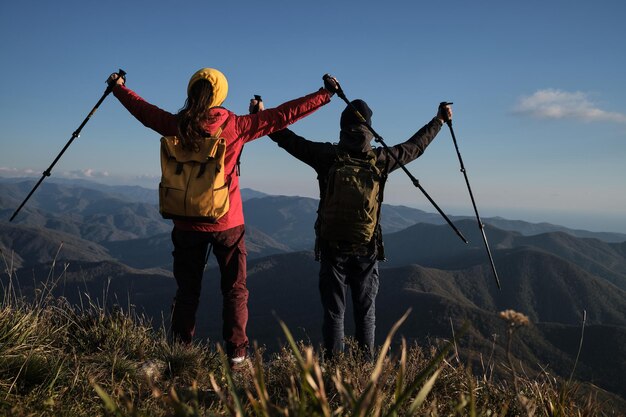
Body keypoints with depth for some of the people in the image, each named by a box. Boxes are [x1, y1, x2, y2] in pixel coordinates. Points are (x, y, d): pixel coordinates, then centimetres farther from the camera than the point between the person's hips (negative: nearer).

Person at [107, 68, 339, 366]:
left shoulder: (176, 125, -3)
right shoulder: (235, 126, -10)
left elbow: (141, 108, 15)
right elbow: (283, 115, -8)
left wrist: (117, 87, 35)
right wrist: (326, 93, 1)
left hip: (186, 223, 3)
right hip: (227, 223, -2)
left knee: (187, 291, 15)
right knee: (235, 289, 9)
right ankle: (236, 354, 7)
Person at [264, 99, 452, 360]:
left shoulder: (327, 156, -7)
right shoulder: (380, 159, -3)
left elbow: (289, 140, 1)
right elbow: (415, 146, 12)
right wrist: (439, 120, 27)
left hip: (332, 248, -1)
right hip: (366, 250, 1)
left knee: (333, 312, 7)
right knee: (365, 312, 11)